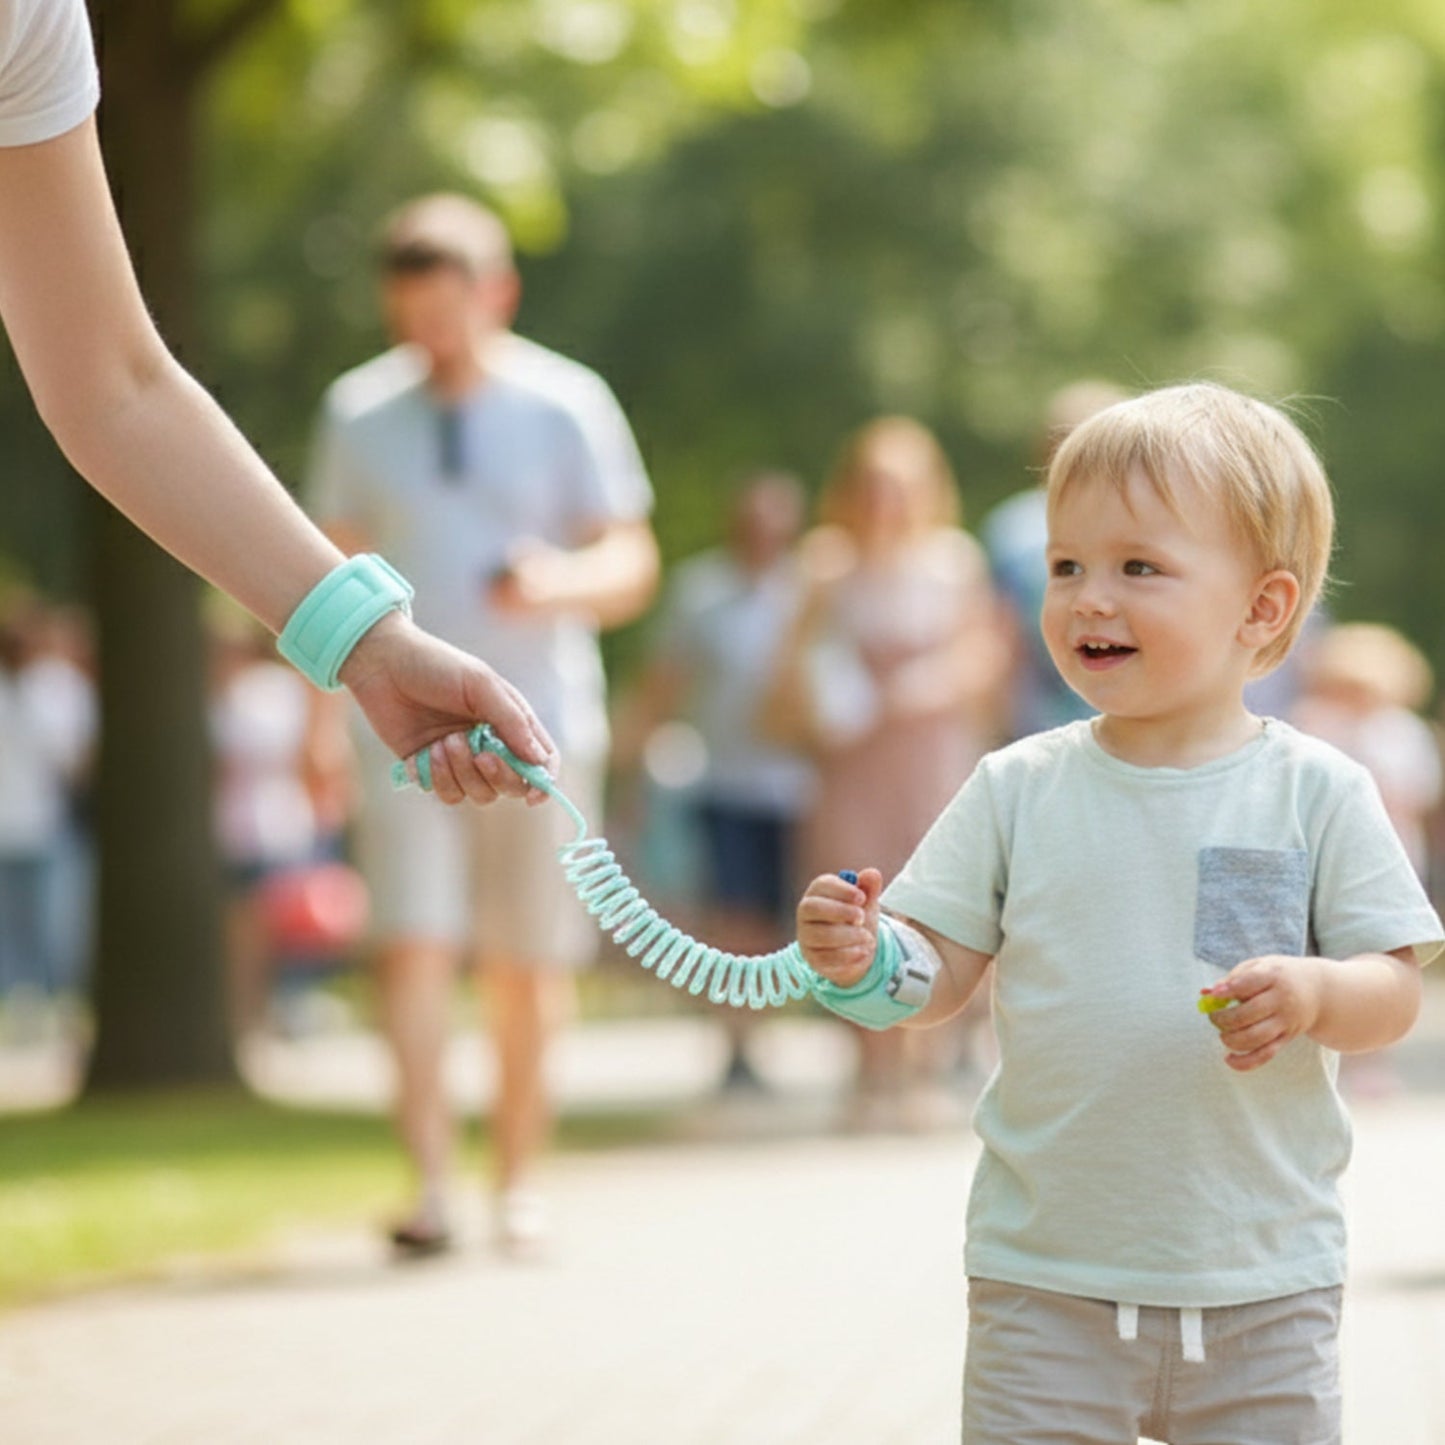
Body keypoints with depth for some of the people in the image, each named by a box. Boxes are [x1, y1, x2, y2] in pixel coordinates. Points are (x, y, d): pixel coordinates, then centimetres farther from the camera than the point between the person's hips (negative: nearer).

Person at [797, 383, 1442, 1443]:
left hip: (1263, 1288, -1)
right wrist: (866, 963, -18)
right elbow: (938, 974, 2)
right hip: (1047, 1284, 1)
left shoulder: (1316, 792, -3)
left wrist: (1314, 994, -23)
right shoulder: (1018, 789, 2)